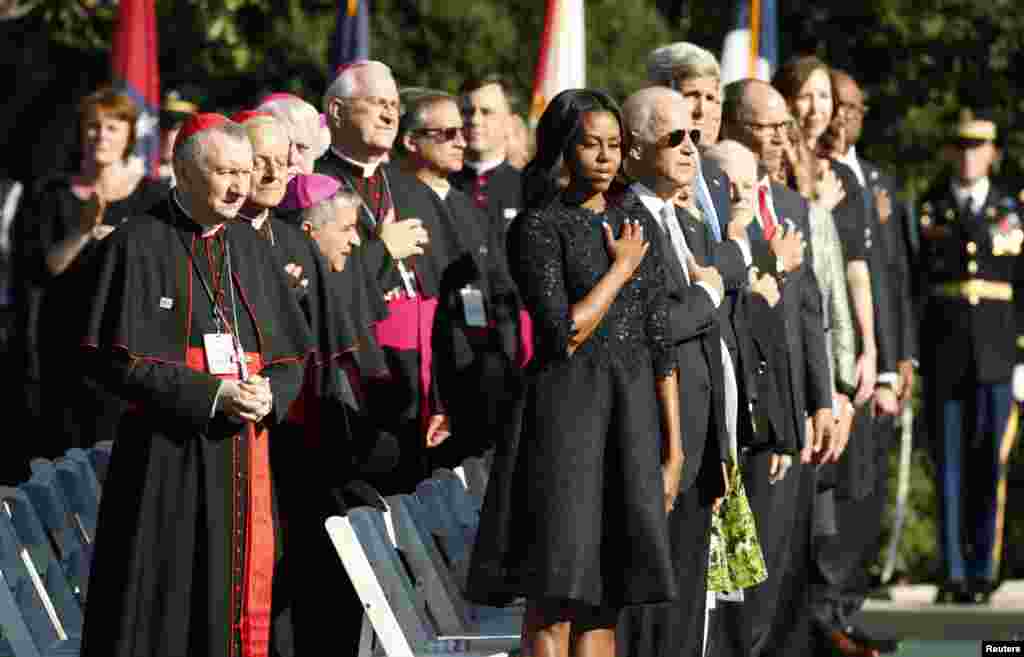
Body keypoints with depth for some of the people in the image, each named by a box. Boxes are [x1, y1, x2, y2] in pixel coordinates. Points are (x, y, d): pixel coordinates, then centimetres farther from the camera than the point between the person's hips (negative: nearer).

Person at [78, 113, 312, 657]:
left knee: (247, 600, 3)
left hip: (247, 458, 5)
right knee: (168, 611, -5)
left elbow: (290, 358, 15)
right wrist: (212, 394, -16)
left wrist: (268, 396, -8)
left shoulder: (250, 248, 13)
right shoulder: (137, 246, -4)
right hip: (169, 462, -5)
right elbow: (115, 360, -11)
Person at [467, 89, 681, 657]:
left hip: (633, 416, 5)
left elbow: (660, 346, 14)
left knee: (603, 599, 4)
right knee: (555, 600, -7)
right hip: (566, 410, -5)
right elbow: (564, 333, -14)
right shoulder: (538, 226, -4)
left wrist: (673, 449, 11)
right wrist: (621, 269, -4)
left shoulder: (634, 226, 14)